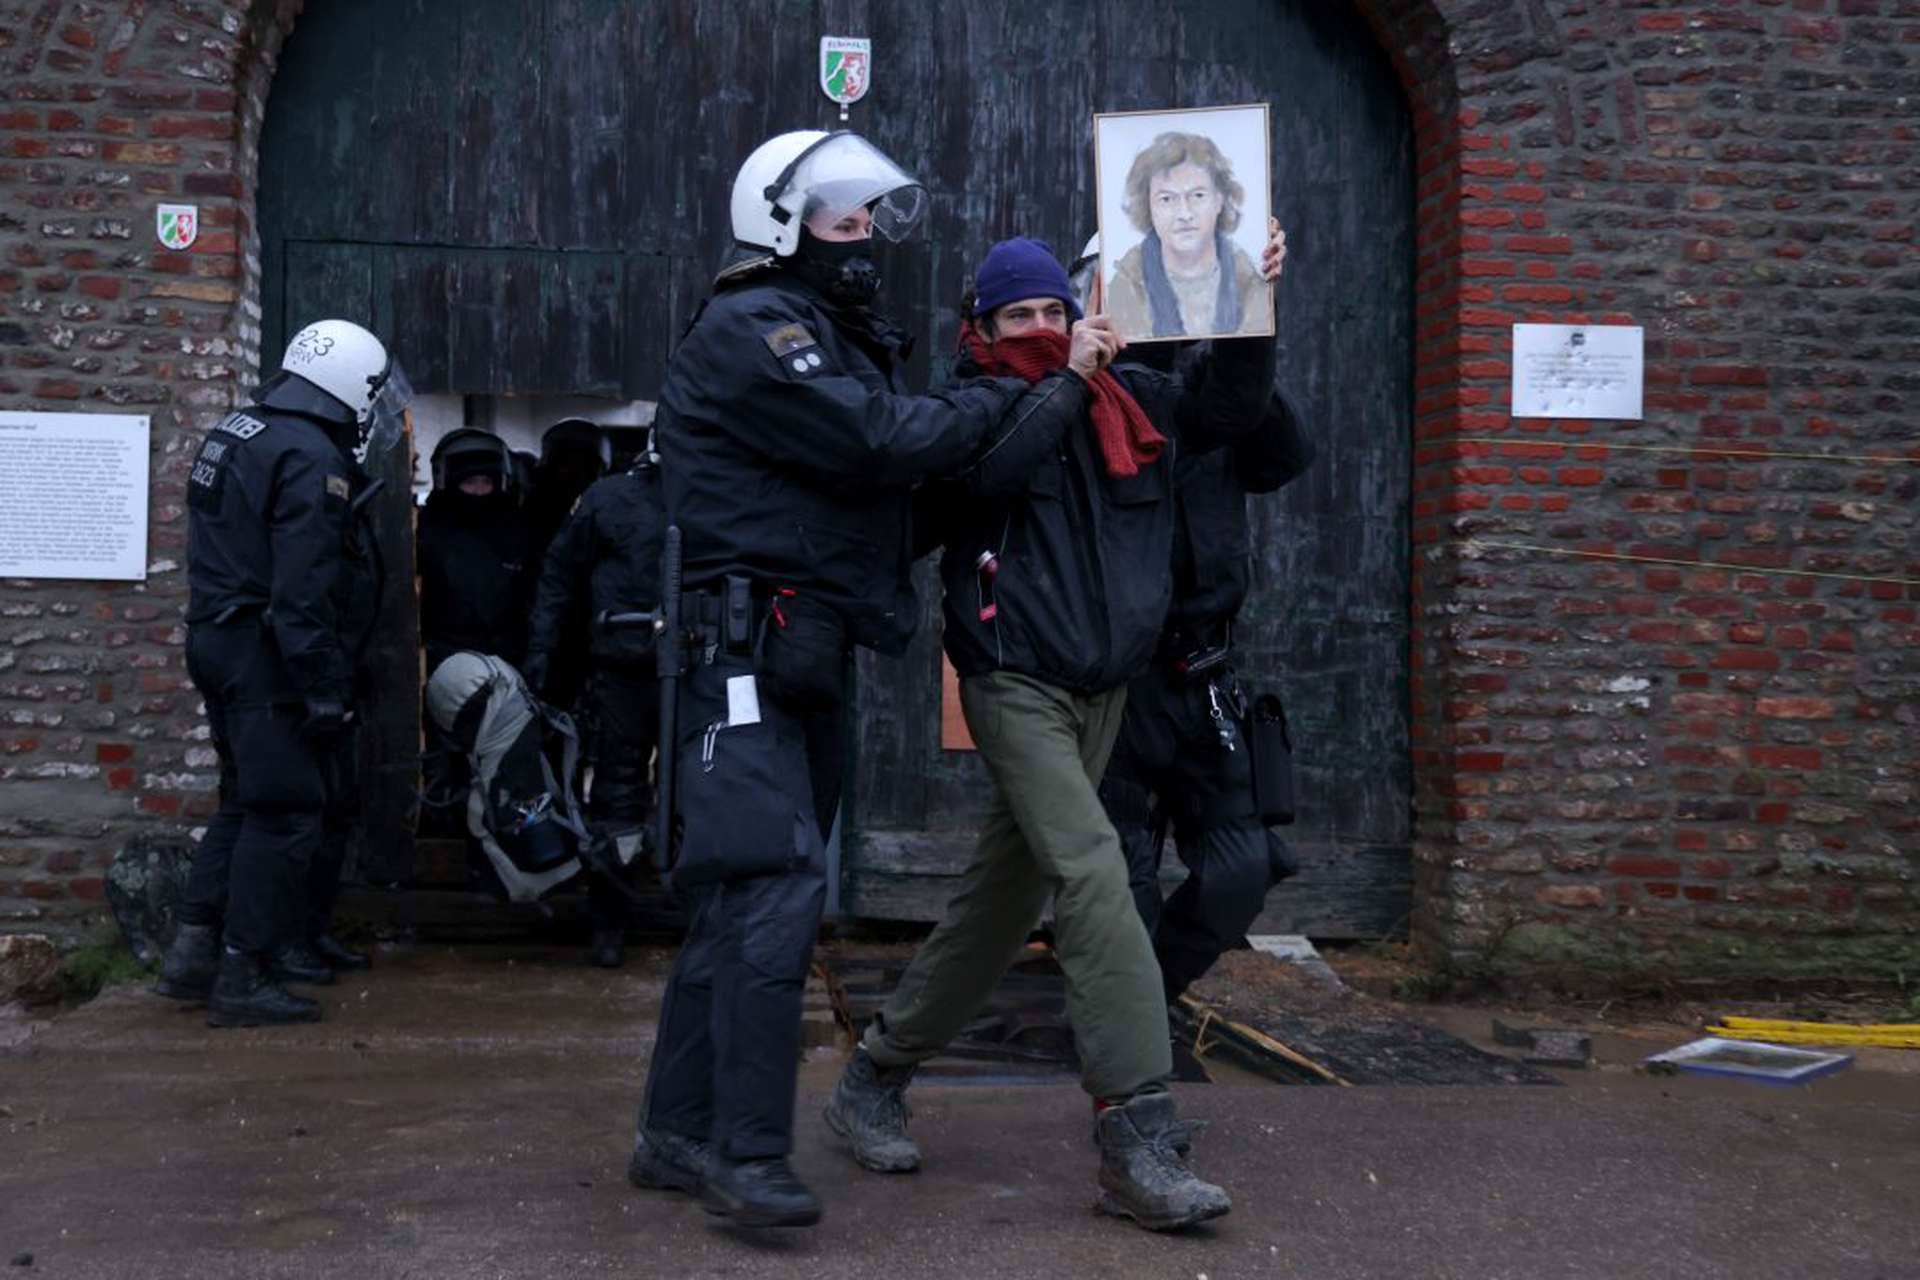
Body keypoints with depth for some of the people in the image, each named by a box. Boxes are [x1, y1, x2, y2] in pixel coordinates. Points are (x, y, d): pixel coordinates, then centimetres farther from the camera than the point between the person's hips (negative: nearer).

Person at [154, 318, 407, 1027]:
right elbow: (305, 590, -22)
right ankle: (243, 978, 0)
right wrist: (324, 689, -21)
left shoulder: (233, 433, 14)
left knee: (245, 802, 18)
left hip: (219, 642, 10)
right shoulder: (311, 458, -17)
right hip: (269, 657, -10)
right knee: (286, 814, -3)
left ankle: (194, 952, 22)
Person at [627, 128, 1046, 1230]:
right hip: (749, 653, -10)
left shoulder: (844, 340, 22)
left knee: (745, 897, 10)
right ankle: (749, 1153, -8)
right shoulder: (750, 331, -9)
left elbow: (924, 473, 13)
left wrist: (1042, 391, 3)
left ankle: (679, 1133, 18)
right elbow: (881, 442, -18)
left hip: (812, 659, 10)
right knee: (775, 889, -14)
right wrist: (1015, 396, -8)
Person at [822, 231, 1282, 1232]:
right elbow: (975, 477, -23)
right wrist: (1067, 383, -17)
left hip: (1101, 693, 6)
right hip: (1016, 687, -6)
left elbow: (1227, 405, 15)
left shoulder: (1125, 397, 11)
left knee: (1003, 896, 12)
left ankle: (873, 1081, 27)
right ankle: (1137, 1139, -19)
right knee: (1093, 875, -20)